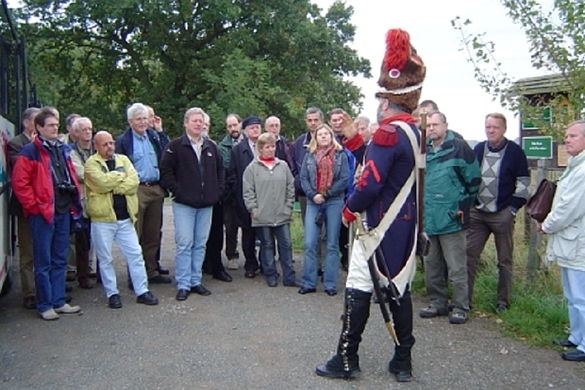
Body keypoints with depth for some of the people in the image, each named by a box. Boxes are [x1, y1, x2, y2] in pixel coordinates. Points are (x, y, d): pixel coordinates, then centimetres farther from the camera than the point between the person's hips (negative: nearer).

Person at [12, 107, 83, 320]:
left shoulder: (64, 150, 14)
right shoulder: (30, 152, -7)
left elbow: (72, 177, 22)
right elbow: (20, 183, -11)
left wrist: (74, 200, 12)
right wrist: (34, 206, -12)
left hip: (63, 211, 7)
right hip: (42, 213, -7)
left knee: (60, 260, 13)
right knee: (43, 262, 2)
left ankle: (58, 301, 22)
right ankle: (45, 305, 11)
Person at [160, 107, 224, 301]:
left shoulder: (211, 147, 12)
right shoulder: (176, 146, -3)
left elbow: (220, 170, 20)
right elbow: (165, 170, -6)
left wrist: (218, 190, 9)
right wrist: (177, 191, -10)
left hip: (206, 204, 5)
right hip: (184, 204, -5)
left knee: (200, 244, 10)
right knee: (184, 244, -4)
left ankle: (195, 281, 20)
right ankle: (183, 284, 5)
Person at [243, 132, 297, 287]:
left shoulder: (283, 165, 6)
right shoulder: (252, 167, -1)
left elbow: (290, 187, 9)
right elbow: (248, 191, -2)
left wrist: (289, 206, 4)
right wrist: (253, 209, -6)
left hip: (282, 215, 2)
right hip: (262, 215, -2)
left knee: (286, 244, 5)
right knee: (267, 245, 9)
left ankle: (289, 276, 13)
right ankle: (271, 275, 20)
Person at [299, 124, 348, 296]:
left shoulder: (340, 155, 4)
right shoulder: (309, 155, 10)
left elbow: (344, 180, -4)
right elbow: (303, 178, 4)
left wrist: (326, 195, -10)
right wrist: (313, 195, -12)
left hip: (334, 202, -1)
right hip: (313, 202, 2)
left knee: (332, 245, 4)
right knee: (309, 244, -4)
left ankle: (330, 284, 11)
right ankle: (309, 283, 6)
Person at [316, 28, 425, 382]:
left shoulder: (389, 132, -17)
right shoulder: (414, 133, 12)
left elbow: (371, 182, -22)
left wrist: (350, 210, -7)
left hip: (379, 226, -9)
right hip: (404, 226, 9)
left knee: (359, 290, 1)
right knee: (399, 289, 14)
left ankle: (347, 360, 12)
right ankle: (403, 362, 23)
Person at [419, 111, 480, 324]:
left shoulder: (459, 148, -5)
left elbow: (474, 179, -2)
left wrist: (464, 205, 0)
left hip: (451, 218, -6)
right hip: (427, 219, 6)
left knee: (456, 267, 1)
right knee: (431, 266, 13)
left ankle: (461, 308, 12)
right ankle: (437, 303, 26)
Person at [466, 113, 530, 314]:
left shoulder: (515, 151, -3)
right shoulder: (478, 149, 8)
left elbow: (523, 182, -3)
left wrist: (514, 207, -8)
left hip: (503, 214, -4)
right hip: (478, 213, 4)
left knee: (505, 260, 7)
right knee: (469, 255, 1)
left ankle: (503, 301, 19)